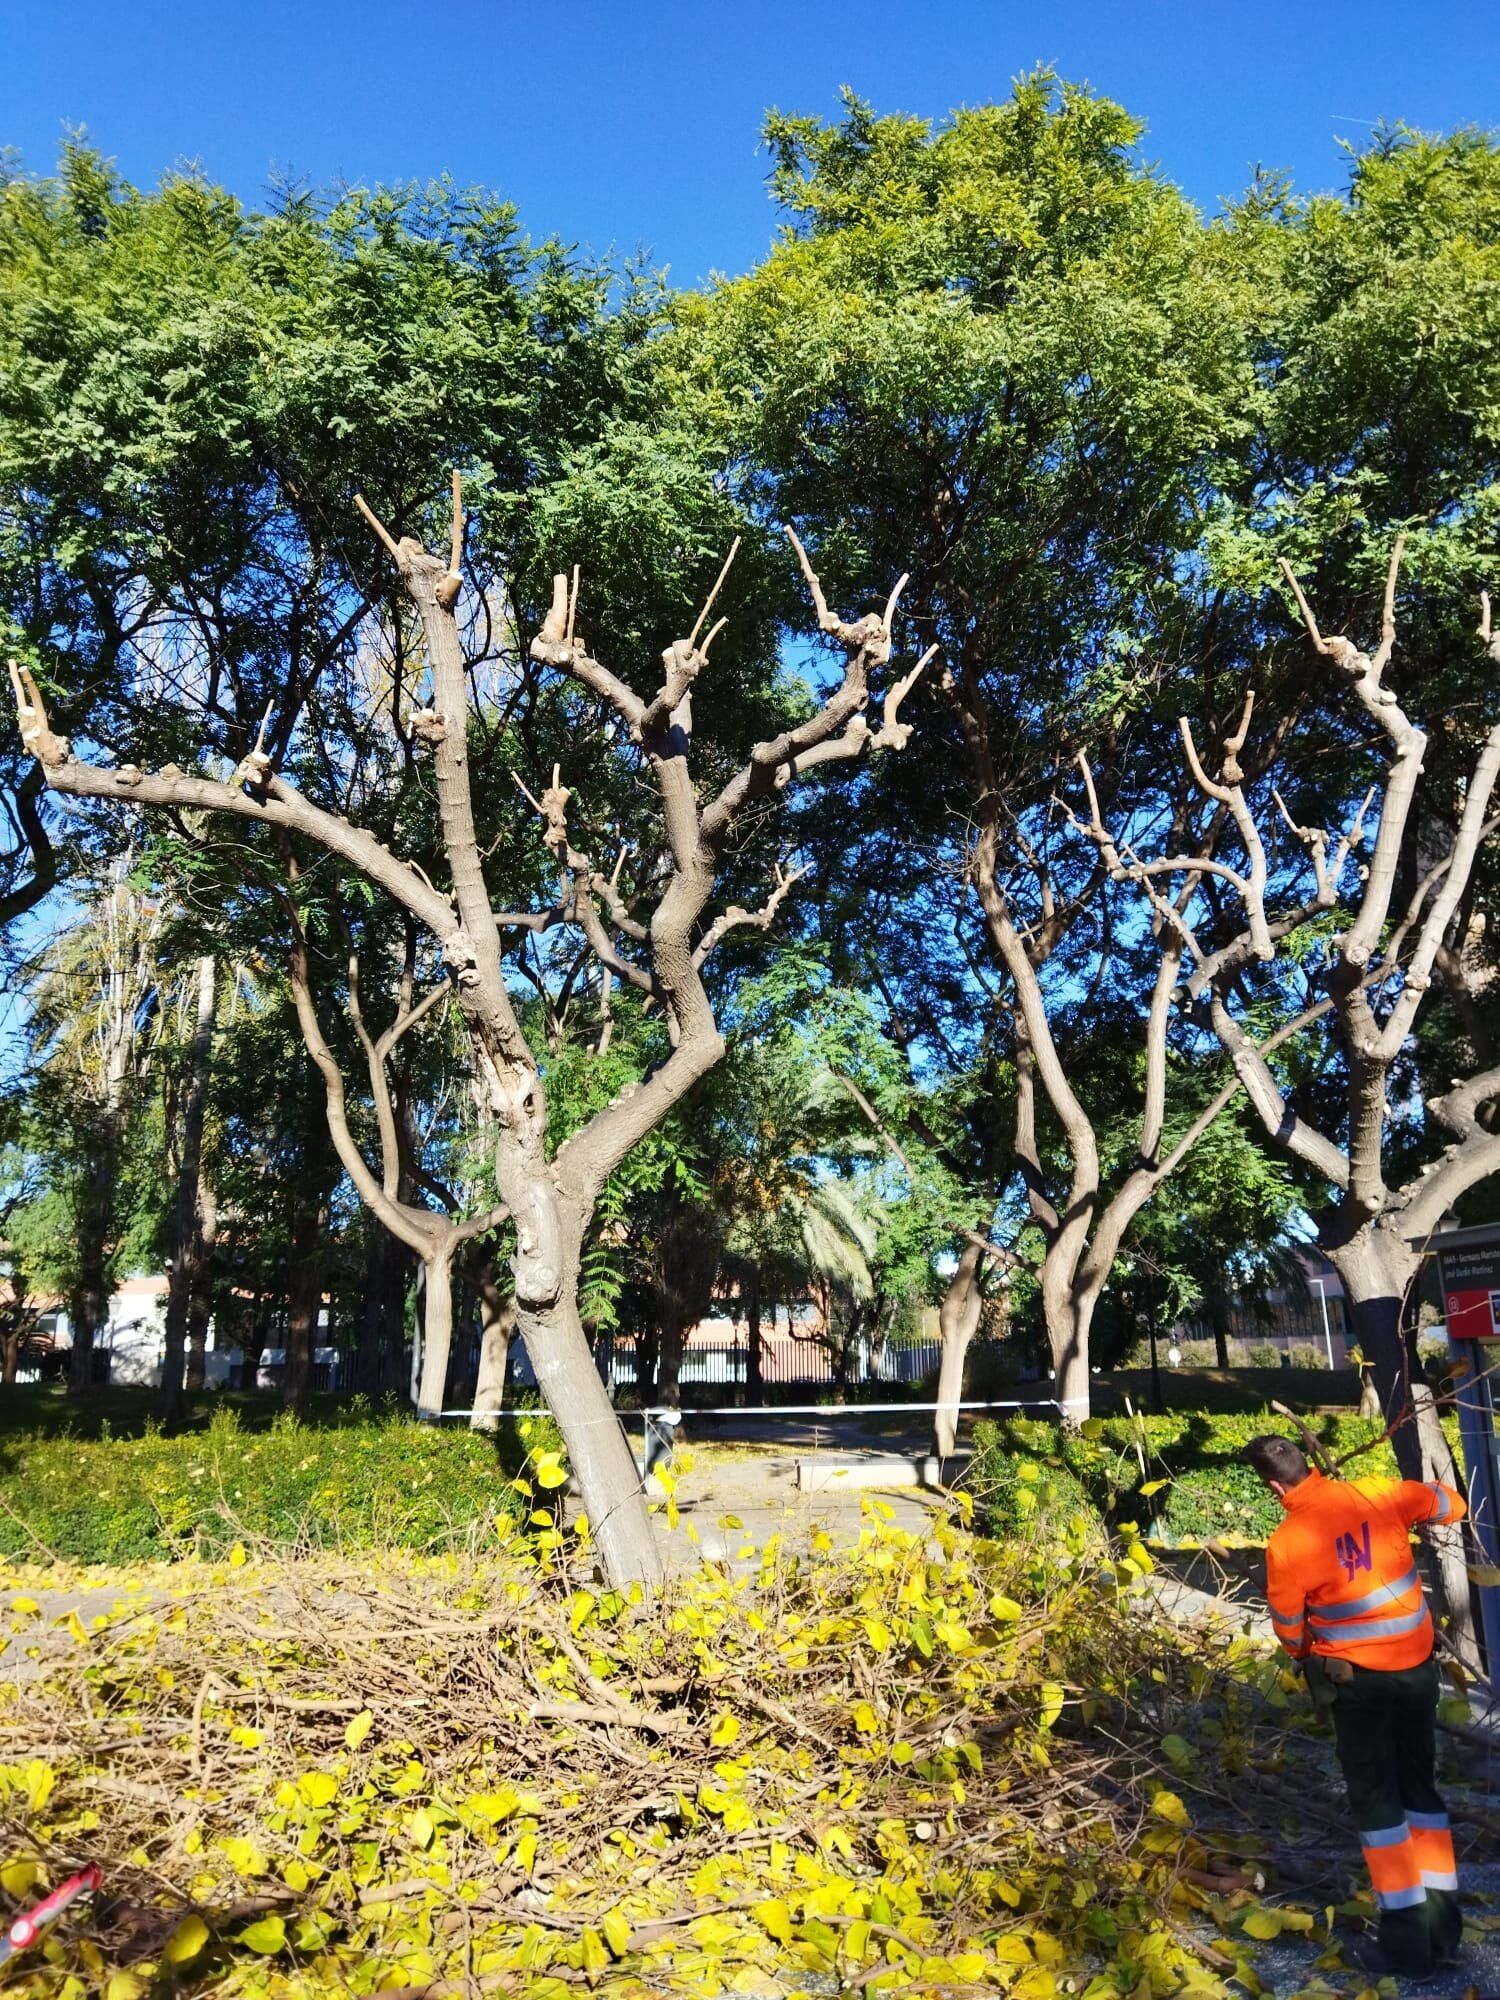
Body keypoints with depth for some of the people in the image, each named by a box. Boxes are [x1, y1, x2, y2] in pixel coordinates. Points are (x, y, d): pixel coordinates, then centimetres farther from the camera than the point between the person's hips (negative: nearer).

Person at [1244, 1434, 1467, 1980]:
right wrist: (1417, 1494, 25)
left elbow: (1288, 1628, -3)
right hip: (1417, 1664, 4)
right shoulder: (1378, 1495, -12)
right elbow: (1450, 1504, 7)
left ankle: (1407, 1938, 11)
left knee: (1375, 1798, 10)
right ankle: (1442, 1924, 23)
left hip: (1355, 1675, -4)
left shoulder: (1286, 1545, -20)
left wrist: (1306, 1656, 18)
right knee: (1420, 1786, 20)